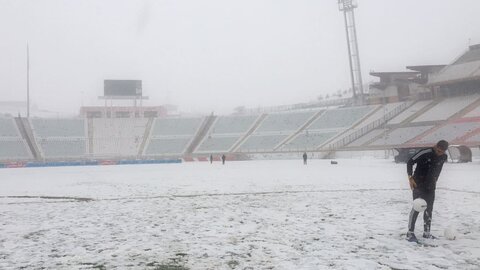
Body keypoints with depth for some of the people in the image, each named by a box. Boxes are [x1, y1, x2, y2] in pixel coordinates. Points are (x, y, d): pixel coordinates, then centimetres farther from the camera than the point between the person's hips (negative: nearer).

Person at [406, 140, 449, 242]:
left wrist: (435, 180, 16)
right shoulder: (425, 152, -20)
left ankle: (426, 232, 21)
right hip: (418, 184, -6)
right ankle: (410, 233, -6)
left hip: (431, 186, 6)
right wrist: (410, 177, -21)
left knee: (429, 209, 9)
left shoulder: (443, 157, 1)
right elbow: (410, 162, -14)